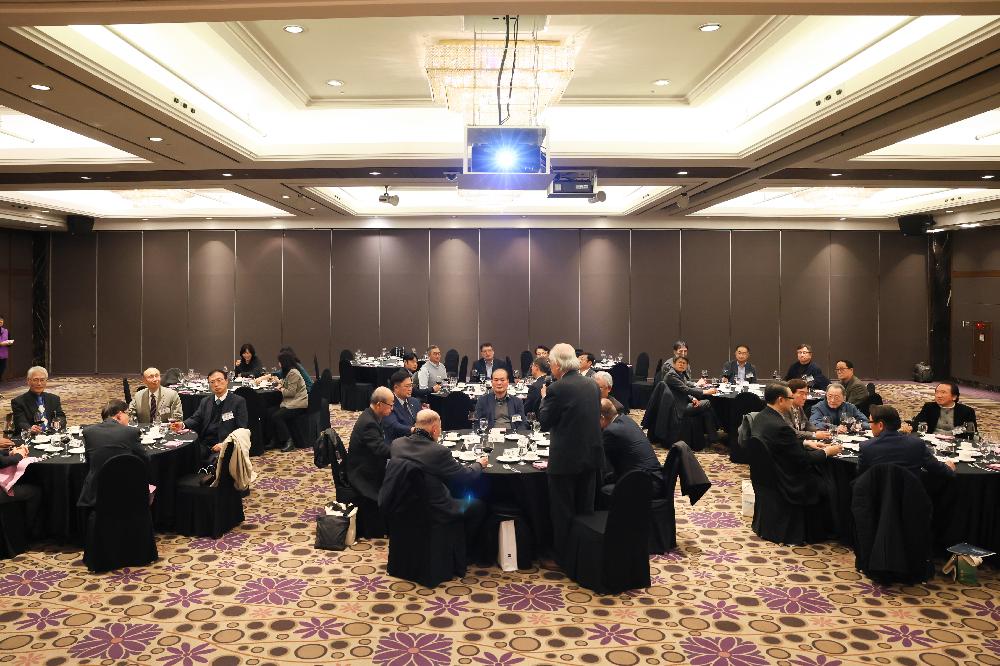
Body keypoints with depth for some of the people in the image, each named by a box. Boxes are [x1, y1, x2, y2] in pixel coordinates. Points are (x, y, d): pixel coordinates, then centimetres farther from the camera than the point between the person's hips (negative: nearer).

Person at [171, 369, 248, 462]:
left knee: (215, 461, -33)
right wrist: (182, 425, -13)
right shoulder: (205, 401, 20)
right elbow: (195, 419, 10)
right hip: (204, 445, 5)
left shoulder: (238, 401, 2)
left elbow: (241, 429, -4)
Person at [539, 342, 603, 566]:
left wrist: (544, 398, 6)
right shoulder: (592, 385, 3)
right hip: (591, 454, 7)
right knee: (585, 508, 20)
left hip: (566, 458, -7)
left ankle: (564, 555, 20)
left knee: (563, 511, 9)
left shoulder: (556, 389, -18)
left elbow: (544, 422, -10)